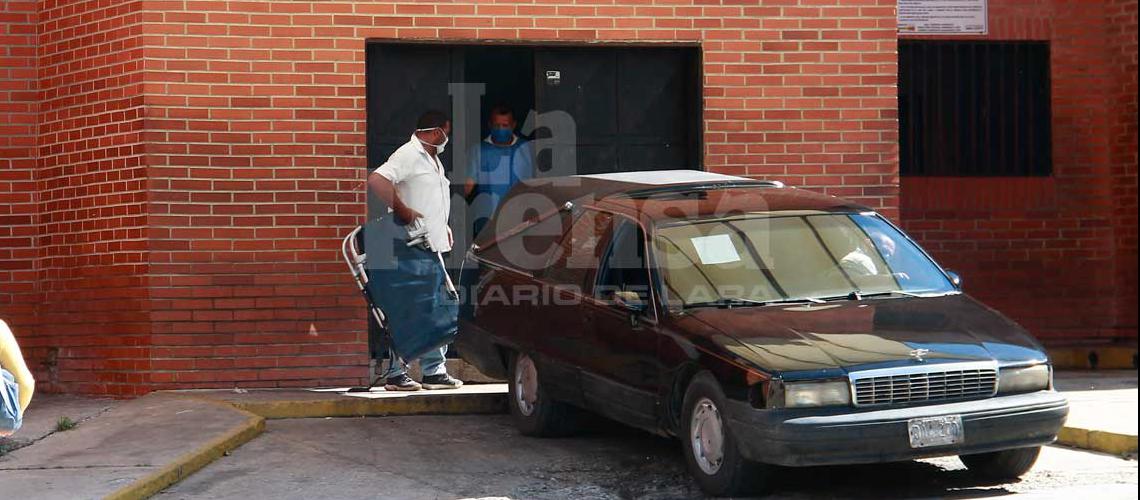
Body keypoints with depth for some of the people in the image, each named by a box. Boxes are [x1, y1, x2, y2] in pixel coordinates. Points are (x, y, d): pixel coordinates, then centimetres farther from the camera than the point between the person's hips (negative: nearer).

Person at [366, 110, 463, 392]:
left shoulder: (433, 160, 21)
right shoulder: (409, 155, -10)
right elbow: (377, 180, -25)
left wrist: (443, 227, 17)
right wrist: (402, 210, -22)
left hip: (432, 248, 10)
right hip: (411, 250, -10)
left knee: (442, 312, 10)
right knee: (406, 314, -6)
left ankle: (434, 371, 16)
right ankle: (395, 374, 0)